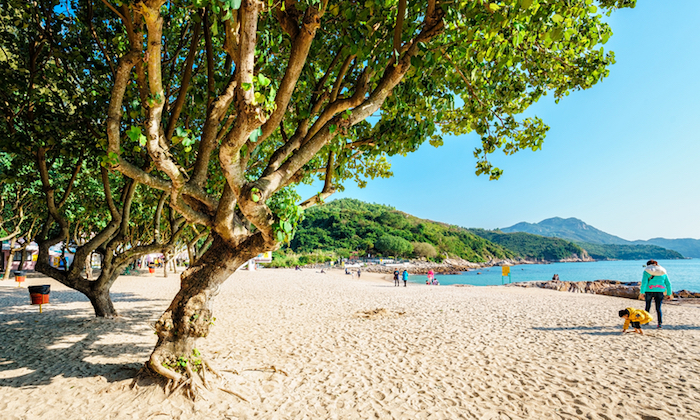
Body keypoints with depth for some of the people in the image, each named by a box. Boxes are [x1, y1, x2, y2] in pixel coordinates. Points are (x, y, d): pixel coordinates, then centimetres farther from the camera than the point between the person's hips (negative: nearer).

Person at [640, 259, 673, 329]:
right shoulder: (663, 271, 11)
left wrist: (642, 292, -13)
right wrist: (669, 293, 16)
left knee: (647, 306, 15)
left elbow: (644, 282, -13)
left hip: (649, 291, -2)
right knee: (658, 308, 5)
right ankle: (659, 323, -5)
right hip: (660, 291, 2)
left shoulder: (647, 271, -2)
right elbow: (668, 283, 10)